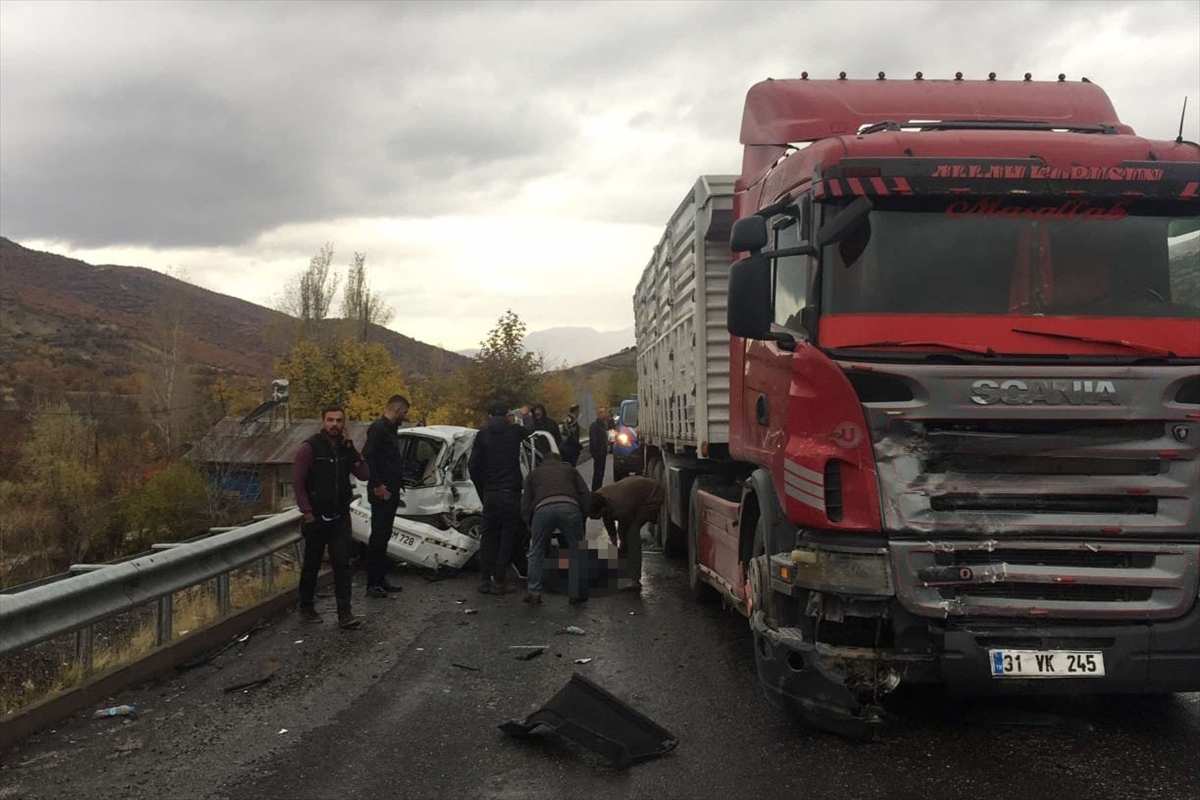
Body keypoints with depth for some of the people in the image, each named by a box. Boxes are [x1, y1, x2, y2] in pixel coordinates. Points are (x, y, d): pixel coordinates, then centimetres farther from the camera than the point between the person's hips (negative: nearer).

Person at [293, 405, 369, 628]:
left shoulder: (346, 448, 5)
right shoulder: (310, 447, -10)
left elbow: (364, 474, -3)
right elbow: (297, 481, -10)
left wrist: (351, 449, -11)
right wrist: (307, 512, -12)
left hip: (340, 516, 4)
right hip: (317, 517, -3)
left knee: (342, 564, -2)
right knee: (312, 565, 9)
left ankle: (344, 614, -2)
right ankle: (306, 608, 26)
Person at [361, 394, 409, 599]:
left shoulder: (390, 429, 17)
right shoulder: (379, 428, -13)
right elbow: (368, 455, -22)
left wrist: (398, 482, 12)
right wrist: (378, 486, -21)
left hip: (391, 492, 10)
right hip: (382, 492, -10)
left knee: (383, 535, 13)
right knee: (378, 536, -7)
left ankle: (380, 580, 20)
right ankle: (372, 584, -3)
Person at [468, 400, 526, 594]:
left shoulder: (483, 434, 4)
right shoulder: (514, 431, 1)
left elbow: (472, 466, 1)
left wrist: (482, 491, 11)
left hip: (490, 493, 2)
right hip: (511, 493, -2)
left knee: (489, 536, 13)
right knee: (508, 536, 3)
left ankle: (485, 580, 12)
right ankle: (498, 581, -2)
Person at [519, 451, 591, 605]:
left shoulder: (533, 474, 35)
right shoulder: (570, 469, 34)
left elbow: (525, 506, 28)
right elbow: (585, 495, 21)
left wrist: (531, 524, 39)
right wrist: (582, 518, 29)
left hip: (542, 508, 1)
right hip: (570, 506, 0)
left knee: (536, 552, 17)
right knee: (577, 551, 13)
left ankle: (534, 592, 13)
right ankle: (576, 593, 11)